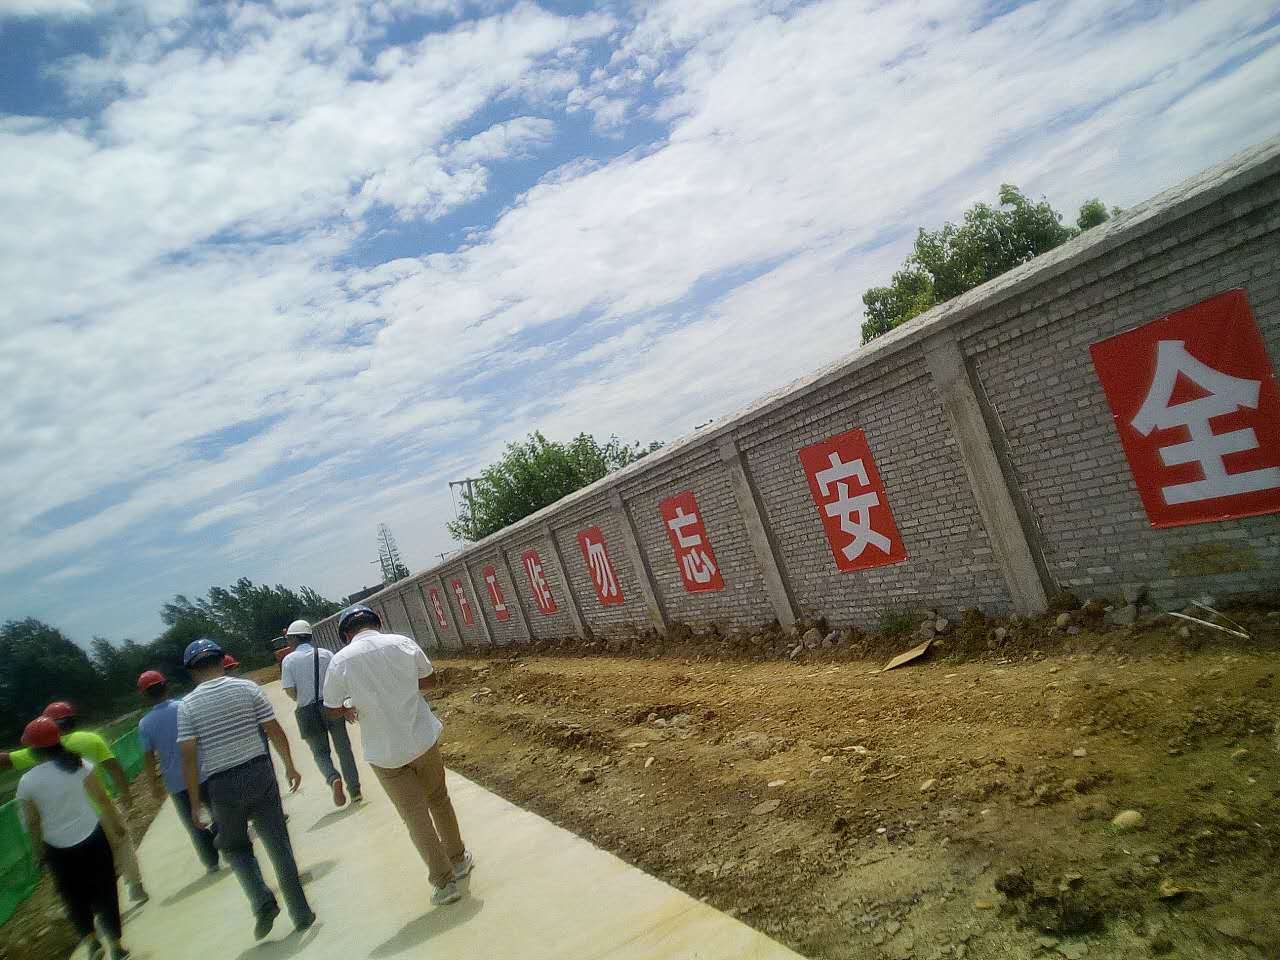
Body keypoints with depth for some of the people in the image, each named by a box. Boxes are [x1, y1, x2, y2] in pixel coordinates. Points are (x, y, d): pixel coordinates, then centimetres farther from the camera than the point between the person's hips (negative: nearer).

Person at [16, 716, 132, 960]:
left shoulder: (27, 782, -10)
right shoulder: (79, 765, -8)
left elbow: (32, 823, -3)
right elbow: (102, 798, -3)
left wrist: (38, 851, 10)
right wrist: (116, 821, 11)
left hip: (58, 848, -1)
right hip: (92, 838, 1)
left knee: (74, 896, 19)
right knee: (105, 892, 11)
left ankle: (91, 940, 8)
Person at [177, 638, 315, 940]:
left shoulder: (187, 705, -3)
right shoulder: (247, 687, -2)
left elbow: (189, 757, -8)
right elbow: (276, 731, -2)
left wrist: (195, 802, -1)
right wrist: (290, 767, 11)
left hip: (222, 784, -1)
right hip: (260, 772, 1)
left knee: (235, 846, 21)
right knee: (279, 845, 9)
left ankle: (262, 900, 1)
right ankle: (301, 914, 14)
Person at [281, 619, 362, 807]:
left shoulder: (289, 660, -5)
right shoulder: (326, 654, 0)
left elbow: (290, 691, -8)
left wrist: (302, 699, 12)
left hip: (308, 712, -1)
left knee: (320, 752, 13)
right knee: (343, 748, 11)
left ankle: (333, 778, -14)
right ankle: (355, 790, 12)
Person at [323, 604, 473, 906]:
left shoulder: (341, 660, -11)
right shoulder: (403, 643, -6)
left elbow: (332, 709, 1)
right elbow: (426, 680, 8)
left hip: (385, 753, -2)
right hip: (423, 739, 2)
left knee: (416, 816, 11)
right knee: (439, 800, 23)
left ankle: (445, 882, 16)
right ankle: (459, 859, 37)